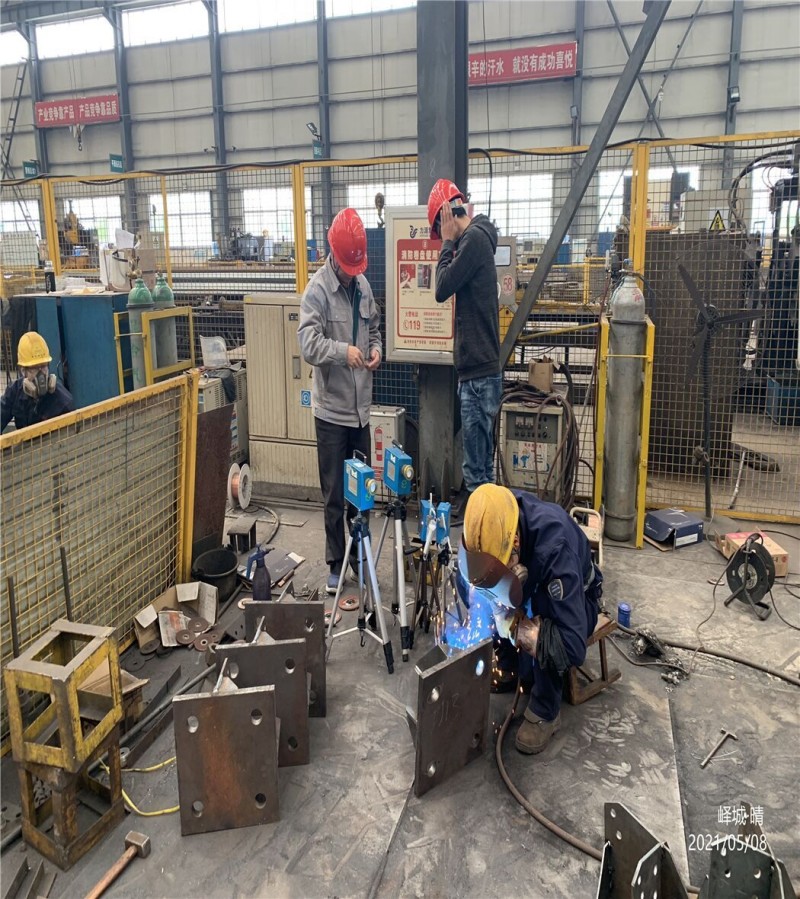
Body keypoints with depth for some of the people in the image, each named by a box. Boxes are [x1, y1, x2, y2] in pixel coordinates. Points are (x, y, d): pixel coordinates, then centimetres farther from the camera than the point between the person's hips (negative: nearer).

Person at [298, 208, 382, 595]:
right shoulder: (317, 290, -12)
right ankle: (336, 563, 19)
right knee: (335, 494, 4)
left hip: (360, 406, 6)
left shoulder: (363, 285, 8)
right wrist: (344, 351, -37)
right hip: (331, 408, -6)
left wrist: (376, 348, -2)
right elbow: (308, 344, -22)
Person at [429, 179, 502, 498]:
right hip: (477, 371, 10)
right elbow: (452, 287, 19)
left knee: (477, 472, -4)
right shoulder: (475, 239, 16)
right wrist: (452, 243, 12)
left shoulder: (475, 238, -12)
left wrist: (447, 242, -2)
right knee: (480, 466, 16)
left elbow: (442, 289, -13)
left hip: (479, 375, -10)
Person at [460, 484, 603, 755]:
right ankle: (509, 667, 10)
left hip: (576, 597, -6)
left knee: (546, 641, -34)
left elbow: (574, 646, -42)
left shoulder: (554, 547, -42)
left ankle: (545, 712, -6)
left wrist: (515, 626, -38)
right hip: (530, 587, 6)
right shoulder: (493, 521, -27)